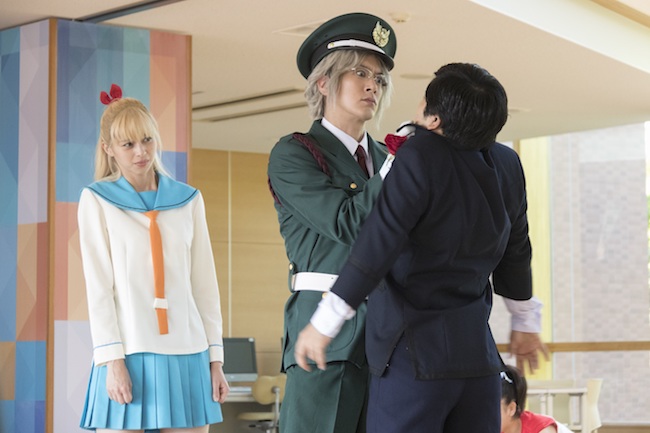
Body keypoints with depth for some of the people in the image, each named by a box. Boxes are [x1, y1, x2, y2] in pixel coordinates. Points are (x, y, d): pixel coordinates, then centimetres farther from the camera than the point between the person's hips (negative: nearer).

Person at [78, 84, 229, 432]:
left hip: (187, 354, 3)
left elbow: (204, 283, 13)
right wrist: (112, 360, -9)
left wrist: (215, 357, 8)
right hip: (129, 354, -2)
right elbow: (98, 285, -1)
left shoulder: (188, 200, 13)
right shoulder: (96, 200, 5)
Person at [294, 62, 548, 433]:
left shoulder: (421, 156, -15)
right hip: (479, 349, 7)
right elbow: (516, 253, 17)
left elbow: (380, 243, -19)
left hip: (417, 351, -7)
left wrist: (325, 321, -15)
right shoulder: (507, 164, 5)